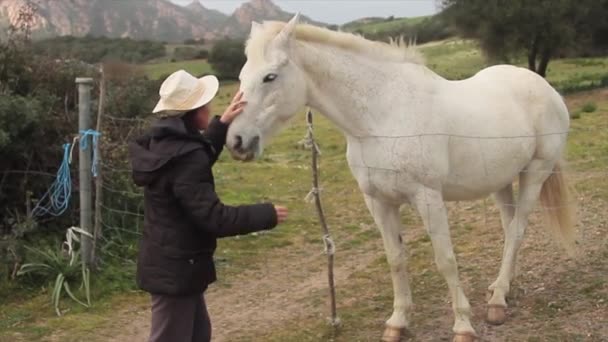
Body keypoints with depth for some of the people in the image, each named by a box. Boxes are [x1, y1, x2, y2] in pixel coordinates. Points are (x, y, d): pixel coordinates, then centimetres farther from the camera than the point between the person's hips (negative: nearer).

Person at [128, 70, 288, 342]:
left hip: (169, 262, 10)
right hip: (176, 268, -10)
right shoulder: (184, 158, -25)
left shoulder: (164, 145, 5)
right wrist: (266, 214, -17)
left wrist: (222, 124, 12)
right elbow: (212, 217, -27)